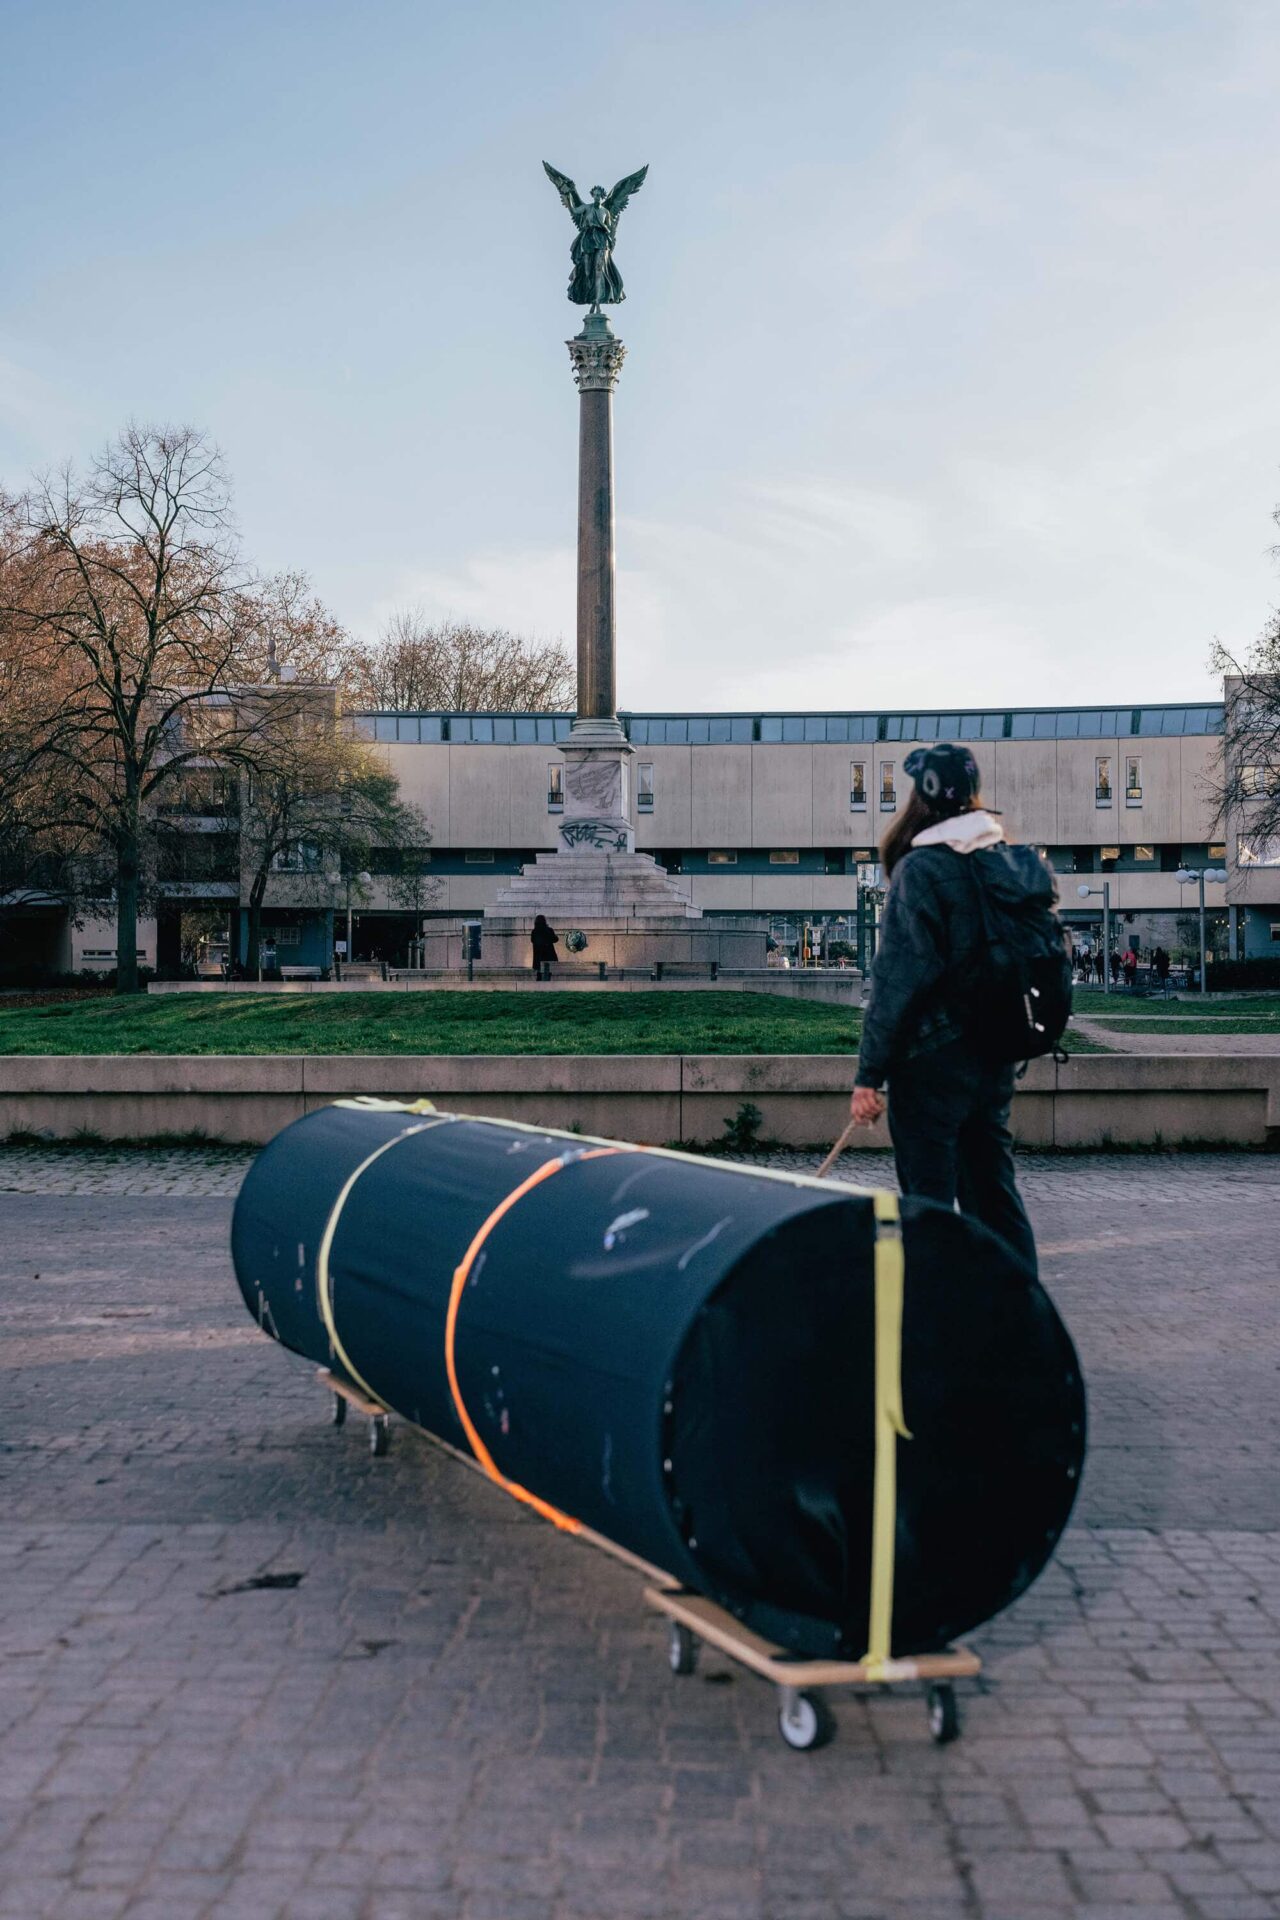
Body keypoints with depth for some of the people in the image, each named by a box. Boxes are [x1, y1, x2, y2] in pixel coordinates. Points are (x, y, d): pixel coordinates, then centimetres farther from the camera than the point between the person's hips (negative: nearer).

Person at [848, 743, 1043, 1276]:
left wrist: (869, 1075, -12)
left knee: (928, 1203, 1)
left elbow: (897, 981, -16)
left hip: (933, 1062, -7)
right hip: (996, 1059, 7)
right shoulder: (1013, 862, 7)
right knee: (994, 1192, 15)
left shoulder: (921, 869, -14)